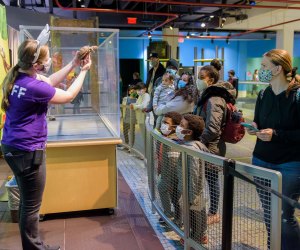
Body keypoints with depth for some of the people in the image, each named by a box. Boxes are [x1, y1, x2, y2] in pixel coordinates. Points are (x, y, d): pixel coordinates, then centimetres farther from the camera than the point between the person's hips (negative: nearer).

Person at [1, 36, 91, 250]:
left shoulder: (18, 78, 3)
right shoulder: (33, 87, -24)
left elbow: (50, 82, 15)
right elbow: (68, 96, -11)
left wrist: (73, 64, 10)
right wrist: (84, 71, 0)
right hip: (28, 151, -10)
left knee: (27, 201, 21)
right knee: (32, 205, 6)